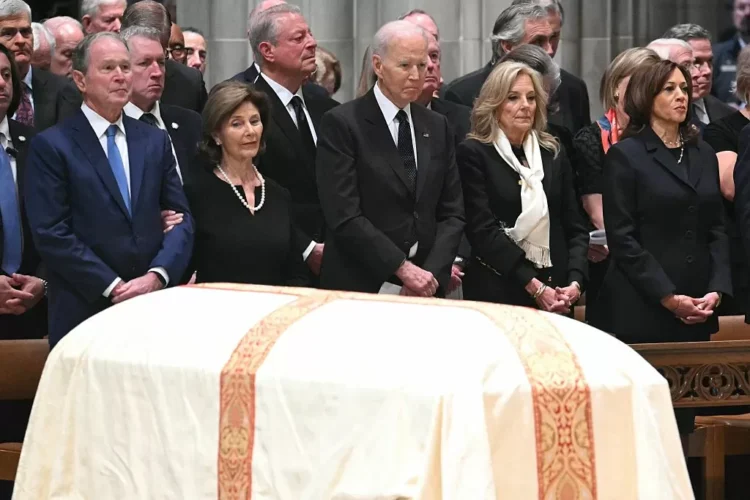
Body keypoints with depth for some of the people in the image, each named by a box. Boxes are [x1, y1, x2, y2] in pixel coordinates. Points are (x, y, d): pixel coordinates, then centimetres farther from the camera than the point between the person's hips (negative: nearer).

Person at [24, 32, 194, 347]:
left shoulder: (155, 141, 13)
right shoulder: (51, 147, -2)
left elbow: (181, 218, 9)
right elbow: (51, 233, -9)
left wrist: (157, 275, -9)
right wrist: (112, 286, -14)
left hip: (153, 309, 4)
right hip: (84, 314, -4)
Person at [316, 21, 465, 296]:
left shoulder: (437, 126, 10)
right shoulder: (341, 124, -7)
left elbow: (452, 213, 7)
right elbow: (344, 216, -14)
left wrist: (432, 274, -8)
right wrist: (403, 268, -17)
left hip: (424, 291, 5)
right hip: (359, 289, -5)